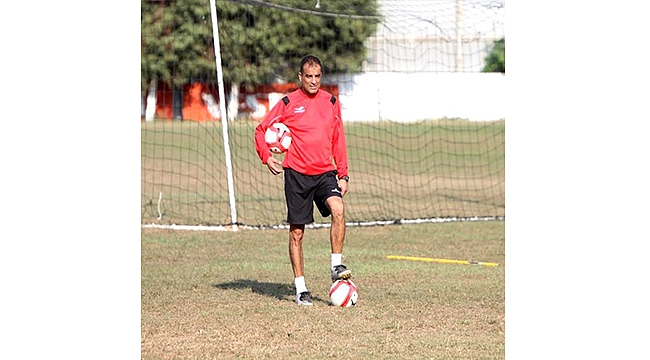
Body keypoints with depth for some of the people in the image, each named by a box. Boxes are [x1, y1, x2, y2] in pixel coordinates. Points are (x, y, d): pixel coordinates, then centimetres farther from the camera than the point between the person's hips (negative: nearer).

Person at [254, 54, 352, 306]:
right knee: (296, 232, 2)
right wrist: (267, 157, -6)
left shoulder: (331, 103, 8)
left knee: (338, 209, -27)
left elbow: (338, 141, 14)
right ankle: (300, 288, 11)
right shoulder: (288, 103, -1)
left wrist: (343, 174, 9)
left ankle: (336, 266, -18)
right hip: (297, 174, -1)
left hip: (325, 172, 2)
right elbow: (261, 130, 7)